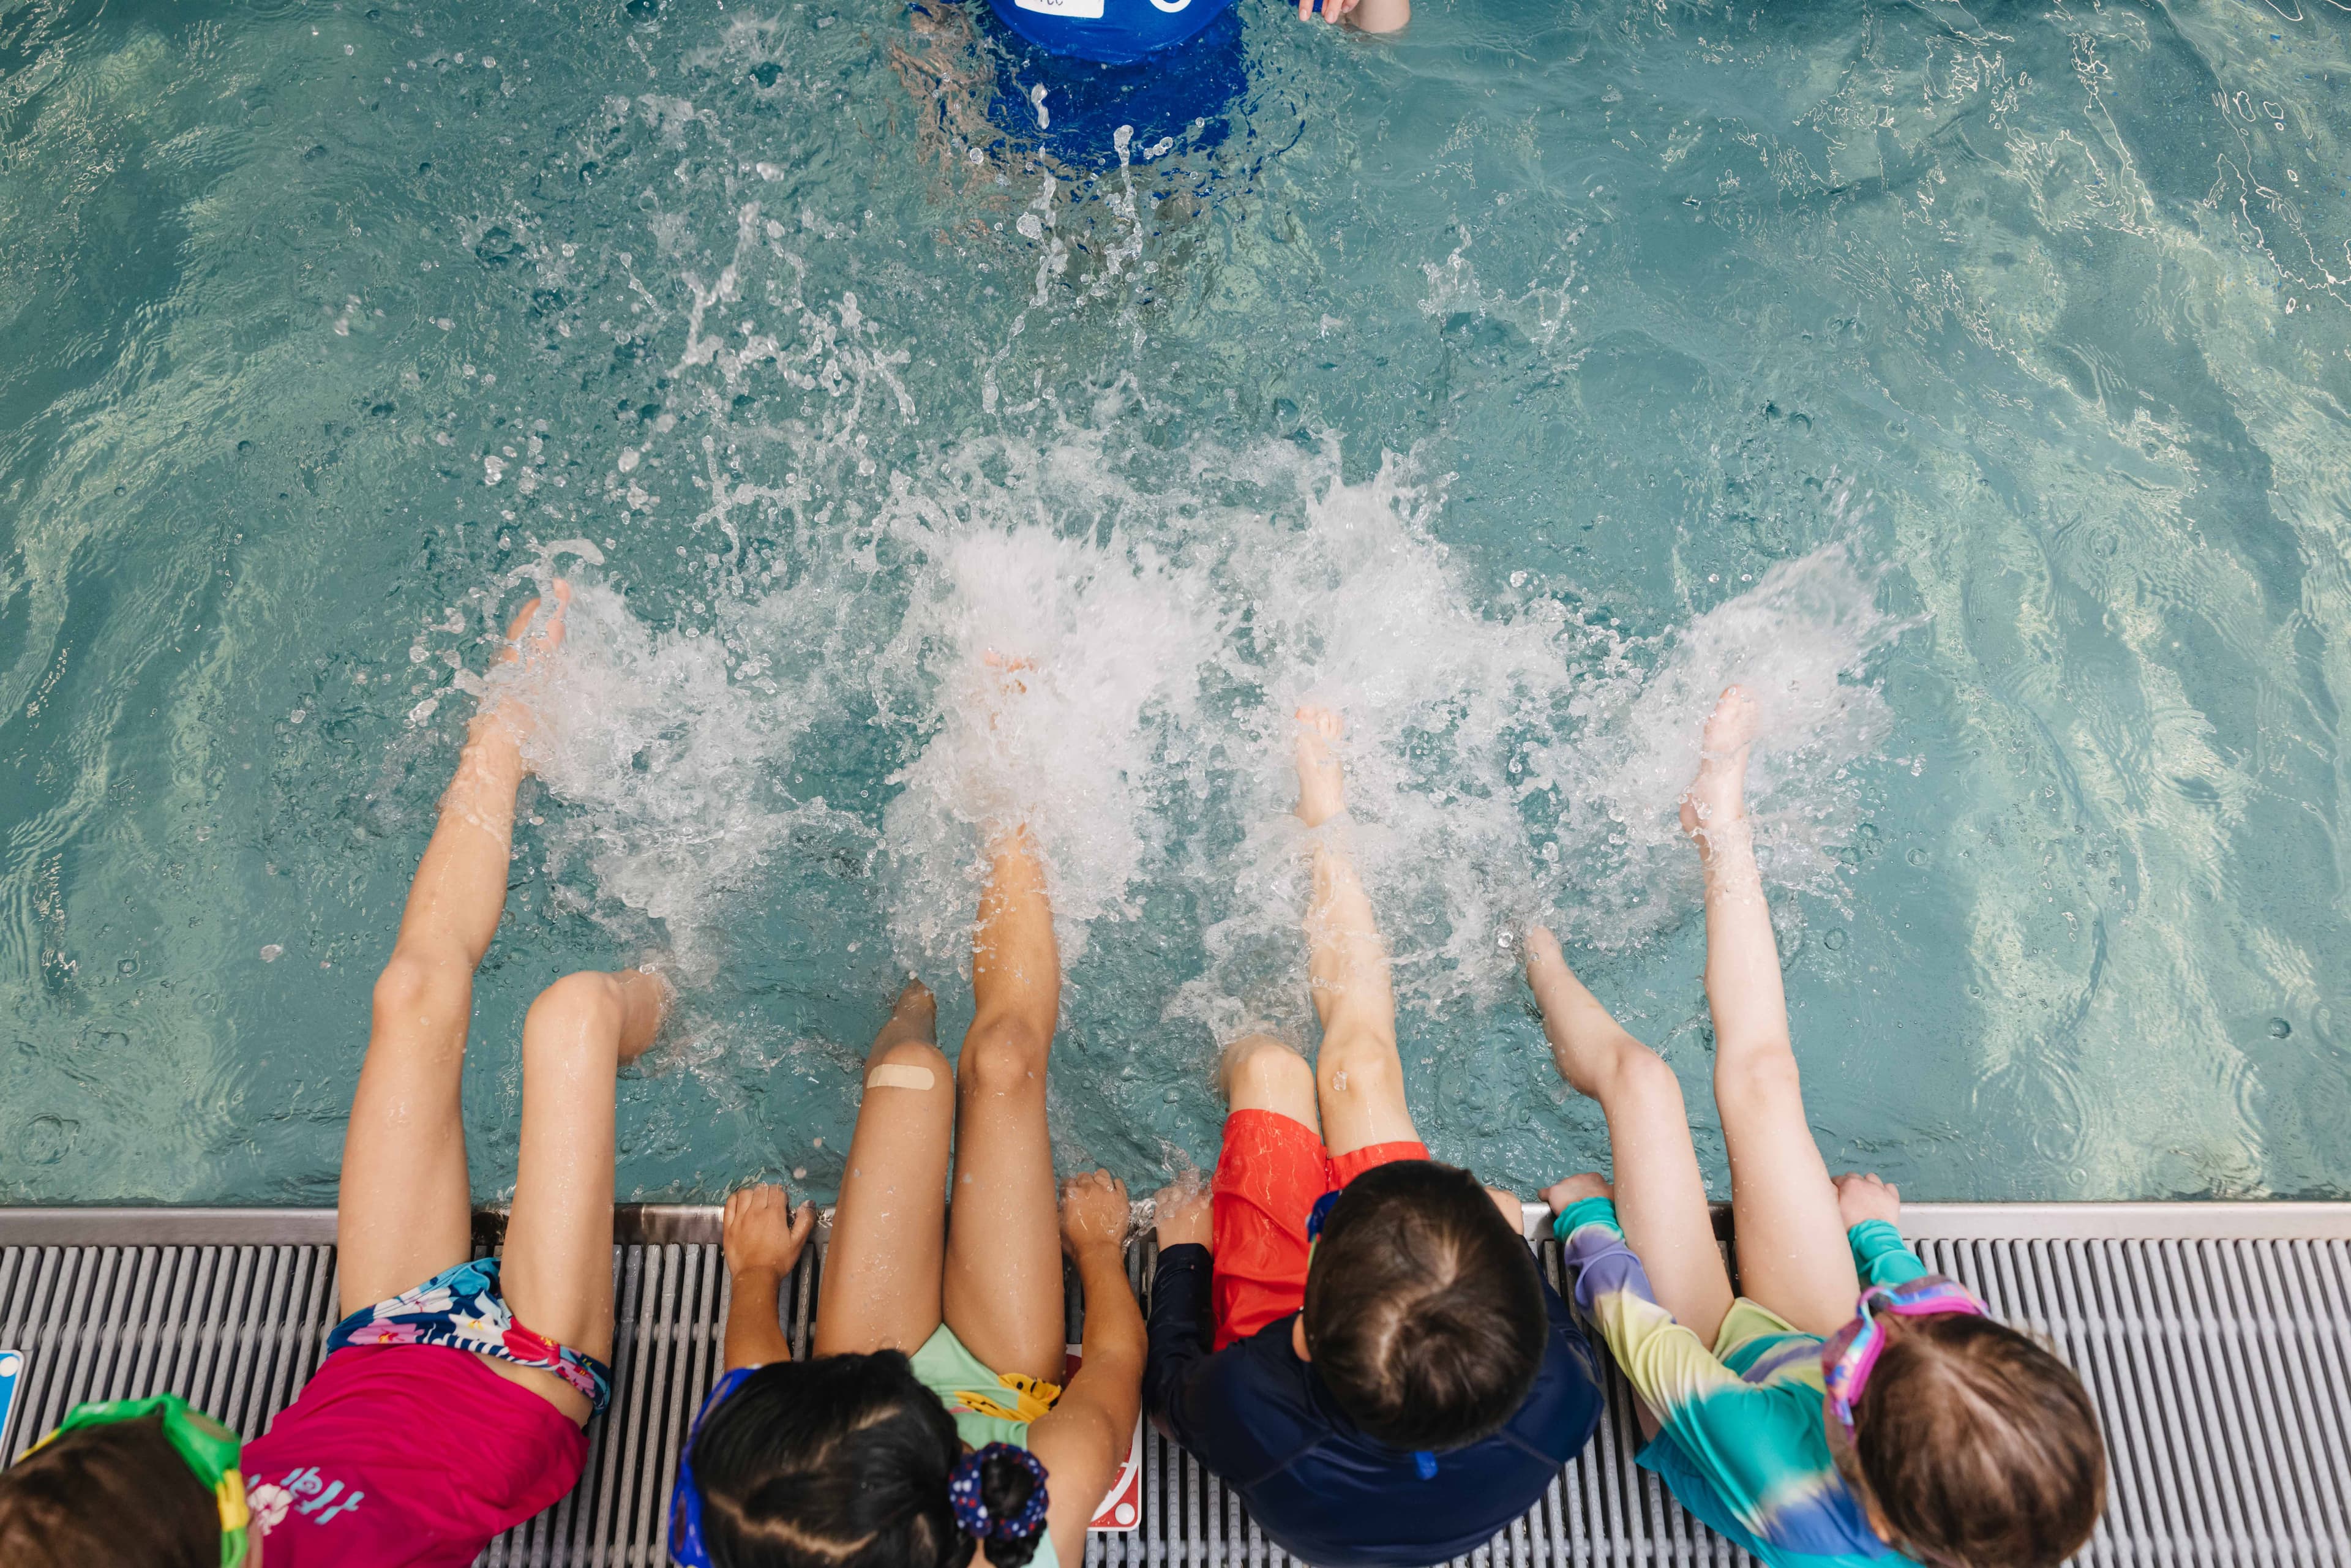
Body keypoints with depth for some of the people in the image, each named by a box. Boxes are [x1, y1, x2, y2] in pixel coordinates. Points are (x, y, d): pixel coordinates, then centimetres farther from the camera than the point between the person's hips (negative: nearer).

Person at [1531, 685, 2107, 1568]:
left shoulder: (1774, 1472, -50)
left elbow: (1636, 1326, -30)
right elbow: (1927, 1296, -12)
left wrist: (1587, 1216, -10)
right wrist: (1879, 1232, 10)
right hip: (1800, 1336, 4)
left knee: (1639, 1076, -1)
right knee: (1761, 1074, 5)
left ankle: (1538, 955, 38)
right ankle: (1720, 819, 30)